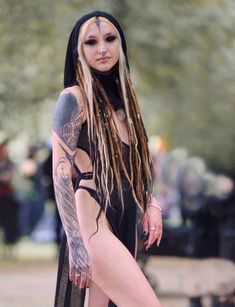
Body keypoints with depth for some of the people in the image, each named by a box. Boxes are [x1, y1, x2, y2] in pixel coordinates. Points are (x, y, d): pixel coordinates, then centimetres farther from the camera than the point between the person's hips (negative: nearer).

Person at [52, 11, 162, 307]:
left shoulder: (122, 95, 14)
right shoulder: (74, 98, -9)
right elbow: (61, 174, -13)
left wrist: (150, 202, 11)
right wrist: (77, 242, -18)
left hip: (125, 217, 8)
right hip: (93, 221, -8)